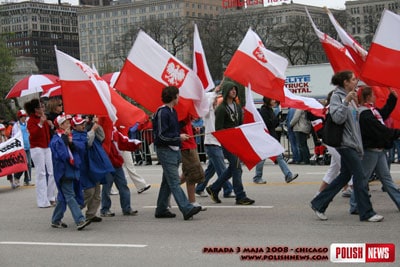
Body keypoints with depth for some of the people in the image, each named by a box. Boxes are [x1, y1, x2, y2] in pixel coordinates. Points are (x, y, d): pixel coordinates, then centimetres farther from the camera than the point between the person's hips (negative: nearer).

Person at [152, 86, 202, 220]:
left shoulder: (172, 111, 15)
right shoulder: (162, 112, -15)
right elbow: (161, 135, -18)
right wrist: (179, 137, -10)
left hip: (174, 150, 10)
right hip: (165, 150, -10)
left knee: (168, 181, 13)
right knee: (174, 181, -12)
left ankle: (161, 209, 21)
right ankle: (187, 209, -19)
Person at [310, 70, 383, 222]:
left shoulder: (349, 97, 17)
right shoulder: (337, 97, -9)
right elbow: (337, 118, -22)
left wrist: (356, 104, 13)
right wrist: (346, 101, -27)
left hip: (352, 143, 10)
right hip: (345, 143, -10)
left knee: (345, 176, 12)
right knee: (360, 177, -7)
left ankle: (319, 204, 18)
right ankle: (366, 213, 0)